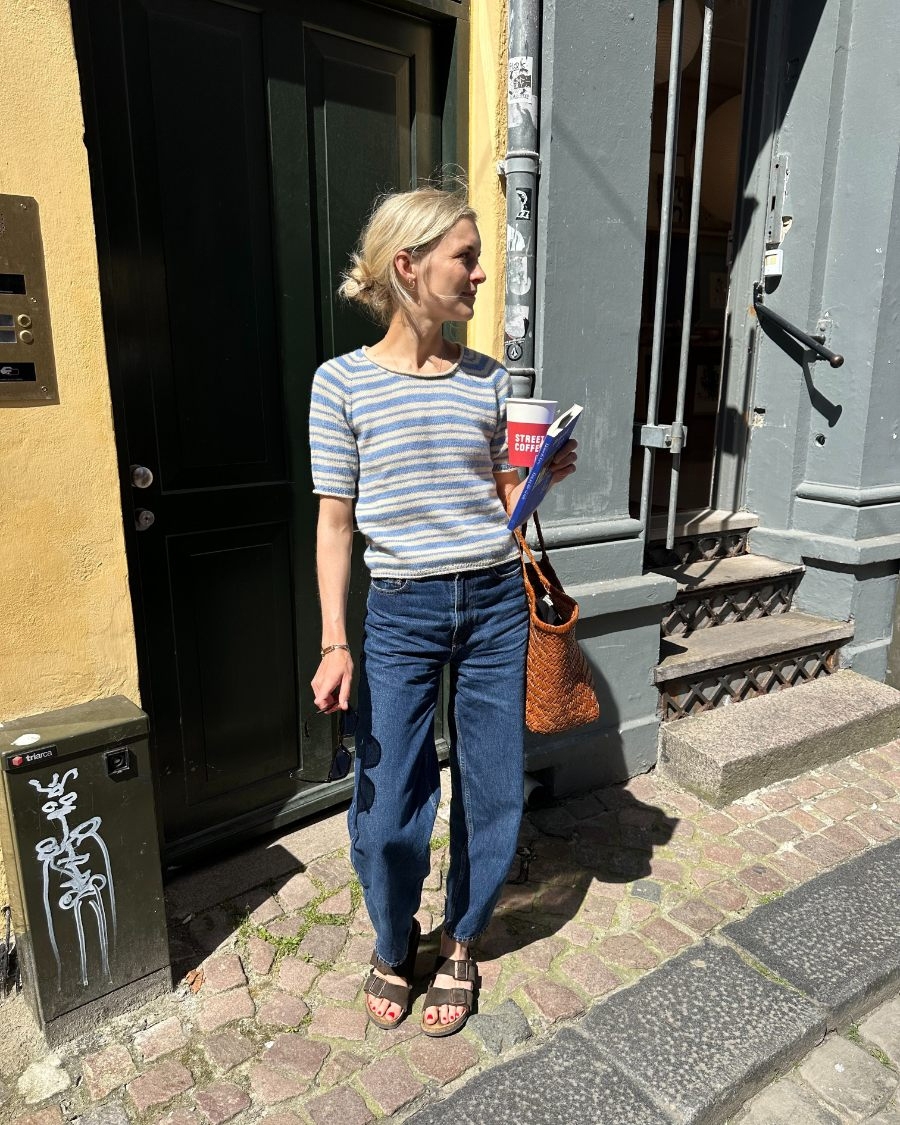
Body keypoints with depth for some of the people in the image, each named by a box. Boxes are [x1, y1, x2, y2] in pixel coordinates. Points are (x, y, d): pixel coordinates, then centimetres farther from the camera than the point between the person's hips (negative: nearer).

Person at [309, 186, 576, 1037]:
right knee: (390, 810, 3)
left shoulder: (489, 381, 5)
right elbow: (334, 521, -3)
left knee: (492, 794, 11)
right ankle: (393, 941, 37)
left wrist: (542, 477, -9)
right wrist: (334, 643, -8)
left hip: (495, 604, 3)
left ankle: (460, 943, 39)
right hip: (402, 613, -3)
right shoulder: (342, 382, -3)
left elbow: (501, 506, 12)